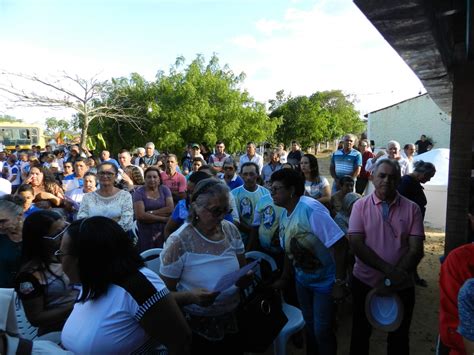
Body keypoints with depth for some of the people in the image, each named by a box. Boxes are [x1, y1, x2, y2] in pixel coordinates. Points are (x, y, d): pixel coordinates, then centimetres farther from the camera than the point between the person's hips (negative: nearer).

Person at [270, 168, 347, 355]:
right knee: (309, 324, 23)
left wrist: (339, 282, -26)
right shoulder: (284, 214, -2)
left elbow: (339, 244, -29)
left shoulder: (311, 209, -28)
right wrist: (284, 279, 15)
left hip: (325, 280, -7)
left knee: (322, 330, 5)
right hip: (302, 279, 7)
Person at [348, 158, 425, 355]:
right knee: (360, 333, 18)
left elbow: (416, 249, -10)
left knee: (399, 338, 19)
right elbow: (356, 244, -14)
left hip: (401, 286, 1)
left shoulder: (412, 208, -4)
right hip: (365, 282, 0)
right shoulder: (360, 205, -6)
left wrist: (392, 281, -18)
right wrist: (388, 269, -23)